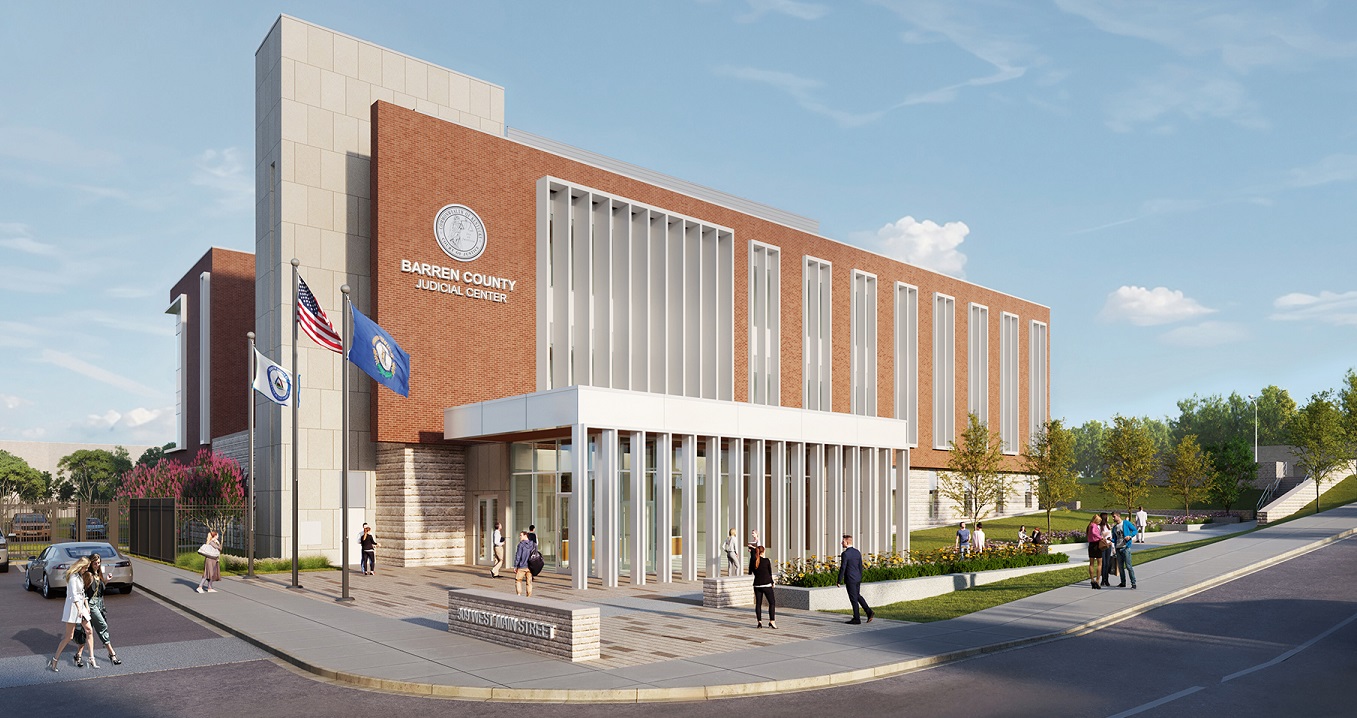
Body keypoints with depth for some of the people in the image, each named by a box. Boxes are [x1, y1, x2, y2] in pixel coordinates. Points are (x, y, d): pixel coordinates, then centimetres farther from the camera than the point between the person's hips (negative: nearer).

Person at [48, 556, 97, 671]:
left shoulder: (81, 576, 15)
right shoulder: (73, 577, -14)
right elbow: (74, 594, -21)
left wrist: (86, 606, 13)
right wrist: (79, 609, -27)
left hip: (81, 605, 9)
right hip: (73, 606, -9)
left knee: (89, 630, 5)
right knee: (69, 636, -7)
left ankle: (92, 658, 8)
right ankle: (55, 660, 4)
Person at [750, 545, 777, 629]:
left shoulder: (753, 561, -1)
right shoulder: (766, 561, -9)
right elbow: (770, 573, 3)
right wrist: (772, 582, 18)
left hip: (757, 585, 3)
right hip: (766, 585, -3)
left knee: (758, 603, 9)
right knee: (772, 602, 6)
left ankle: (759, 622, 4)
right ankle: (772, 621, -1)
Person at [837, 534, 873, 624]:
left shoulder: (845, 554, -17)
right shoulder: (858, 552, 6)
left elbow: (842, 569, -17)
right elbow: (860, 566, 12)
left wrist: (839, 581, -9)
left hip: (850, 580, -7)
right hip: (858, 578, 7)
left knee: (854, 599, 1)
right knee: (857, 596, 21)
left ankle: (856, 619, 9)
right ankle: (869, 612, 12)